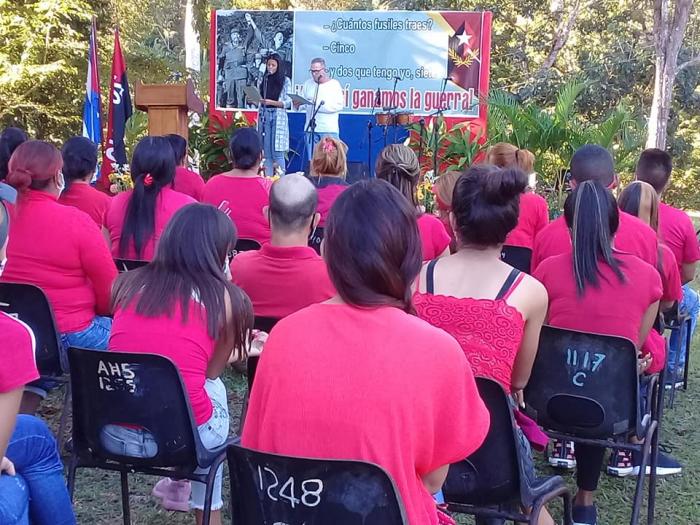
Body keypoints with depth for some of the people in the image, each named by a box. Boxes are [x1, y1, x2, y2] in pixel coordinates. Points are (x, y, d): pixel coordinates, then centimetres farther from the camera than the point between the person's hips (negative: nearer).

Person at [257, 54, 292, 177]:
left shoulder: (285, 80, 1)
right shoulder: (264, 80, 13)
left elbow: (288, 103, -5)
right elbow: (260, 100, 18)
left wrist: (272, 102, -16)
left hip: (278, 118, -4)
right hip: (264, 117, 4)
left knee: (277, 153, -7)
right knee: (266, 153, 3)